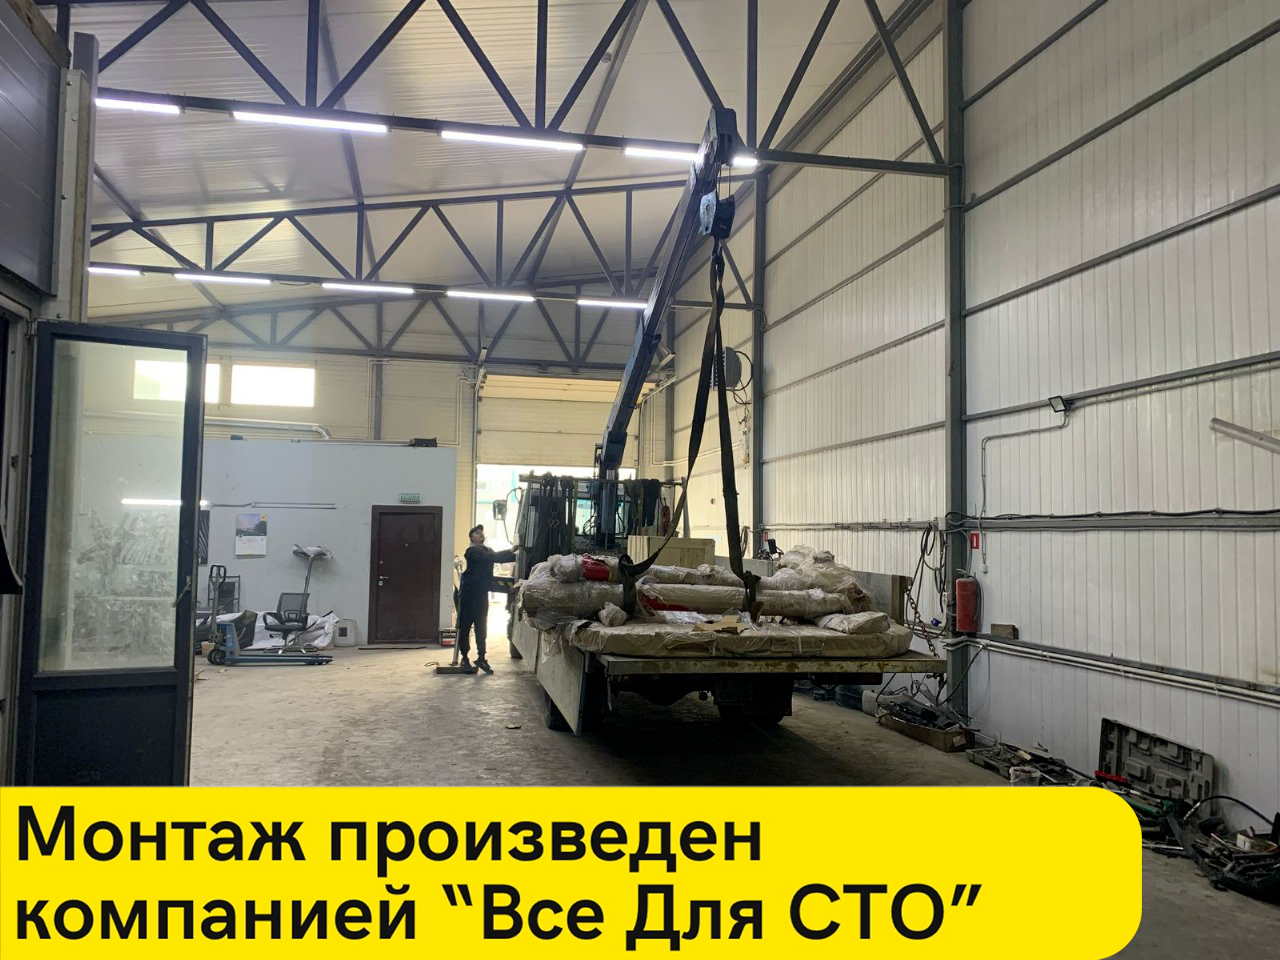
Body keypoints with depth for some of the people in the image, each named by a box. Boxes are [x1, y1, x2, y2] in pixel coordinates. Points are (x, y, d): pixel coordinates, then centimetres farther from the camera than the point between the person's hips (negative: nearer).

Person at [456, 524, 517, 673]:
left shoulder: (487, 550, 16)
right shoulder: (473, 550, -11)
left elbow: (497, 558, 6)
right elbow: (491, 557, -25)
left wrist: (515, 555, -9)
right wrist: (511, 551, -28)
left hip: (482, 593, 7)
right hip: (470, 593, -7)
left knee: (481, 627, 7)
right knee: (465, 626, 2)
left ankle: (481, 658, 12)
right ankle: (465, 657, 11)